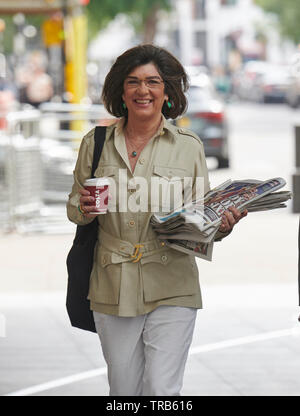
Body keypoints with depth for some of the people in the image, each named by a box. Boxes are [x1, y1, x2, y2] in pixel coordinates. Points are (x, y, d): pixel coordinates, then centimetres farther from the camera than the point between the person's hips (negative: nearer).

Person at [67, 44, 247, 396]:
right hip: (113, 288, 2)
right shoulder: (95, 143, 6)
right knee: (124, 391, 9)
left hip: (171, 289, -2)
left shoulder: (188, 146, 4)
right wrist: (84, 208, -10)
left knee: (162, 391, -11)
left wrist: (222, 225, -15)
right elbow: (73, 209, 14)